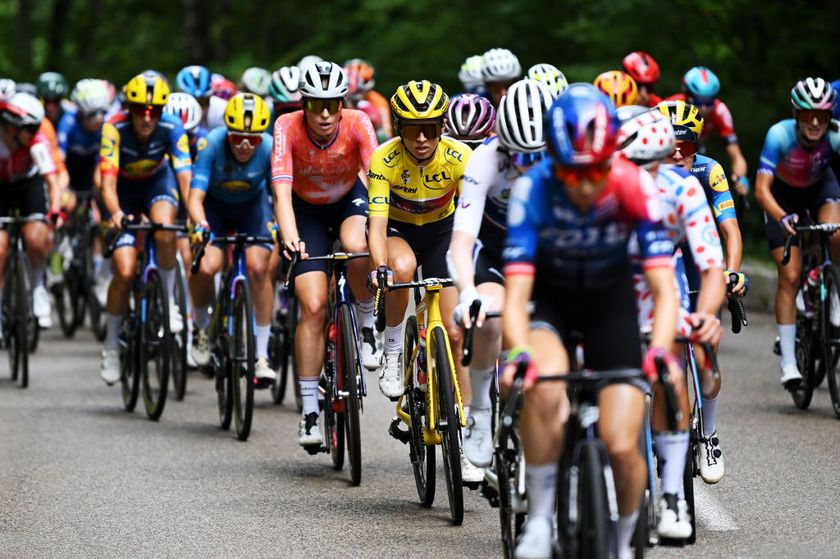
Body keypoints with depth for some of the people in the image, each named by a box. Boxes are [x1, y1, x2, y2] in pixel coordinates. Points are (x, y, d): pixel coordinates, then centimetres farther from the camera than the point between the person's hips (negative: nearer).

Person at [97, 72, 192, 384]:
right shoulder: (114, 129, -30)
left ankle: (169, 300, -11)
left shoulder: (172, 128, -27)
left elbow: (185, 177, -32)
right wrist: (115, 213, -56)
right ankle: (111, 345, 3)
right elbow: (108, 182, -36)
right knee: (125, 271, -14)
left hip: (157, 183, 1)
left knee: (165, 230, -34)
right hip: (125, 189, -1)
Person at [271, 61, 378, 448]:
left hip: (349, 199, 0)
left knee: (356, 247, -36)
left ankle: (368, 324, -7)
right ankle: (309, 411, -5)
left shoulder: (357, 124, -27)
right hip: (306, 209, 0)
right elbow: (282, 190, -35)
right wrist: (290, 238, -52)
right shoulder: (288, 128, -28)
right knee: (313, 307, -13)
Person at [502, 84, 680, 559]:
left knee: (622, 448, -11)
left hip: (611, 297, 1)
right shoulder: (534, 190, -29)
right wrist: (519, 354, -49)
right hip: (550, 293, -1)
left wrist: (660, 351, -46)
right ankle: (540, 520, -16)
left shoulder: (634, 187, -28)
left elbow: (665, 290, -29)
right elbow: (516, 294, -31)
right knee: (545, 386, -34)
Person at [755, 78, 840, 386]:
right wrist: (782, 217, -54)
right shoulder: (780, 135, -34)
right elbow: (762, 189, -36)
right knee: (789, 276, -9)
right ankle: (788, 362, -3)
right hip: (783, 194, -1)